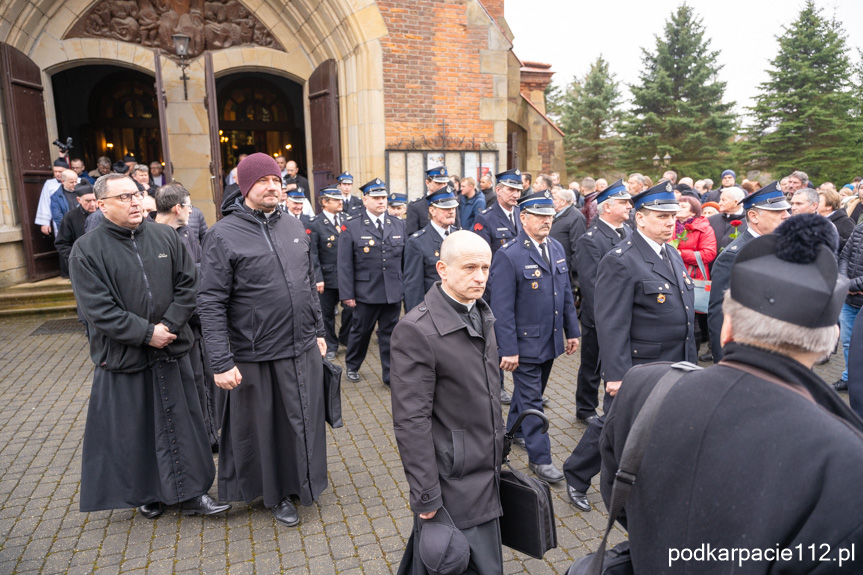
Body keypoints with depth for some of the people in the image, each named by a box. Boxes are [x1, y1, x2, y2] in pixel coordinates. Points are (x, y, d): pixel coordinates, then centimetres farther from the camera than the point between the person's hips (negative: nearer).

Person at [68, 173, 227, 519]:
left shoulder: (165, 237, 1)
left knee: (182, 424, 10)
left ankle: (192, 493, 23)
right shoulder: (87, 250, -7)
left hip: (172, 349, 3)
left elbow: (188, 284, 0)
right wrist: (146, 333, -16)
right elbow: (97, 309, -13)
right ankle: (147, 494, 32)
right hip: (123, 357, -2)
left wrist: (170, 325, -11)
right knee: (134, 431, 11)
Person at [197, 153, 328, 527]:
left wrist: (318, 331, 14)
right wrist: (221, 363, -17)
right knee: (264, 427, 12)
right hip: (256, 356, -5)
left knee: (303, 421, 18)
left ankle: (300, 481, 41)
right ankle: (275, 493, 34)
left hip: (303, 349, 5)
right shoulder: (223, 235, -12)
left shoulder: (294, 227, 7)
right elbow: (211, 304, -14)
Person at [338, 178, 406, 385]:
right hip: (366, 293, -2)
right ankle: (352, 366, 36)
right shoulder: (351, 227, -3)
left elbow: (405, 259, 9)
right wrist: (347, 294, -8)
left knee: (390, 334, 9)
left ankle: (390, 374, 21)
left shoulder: (398, 225, 7)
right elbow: (345, 264, -5)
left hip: (394, 292, 3)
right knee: (360, 331, 13)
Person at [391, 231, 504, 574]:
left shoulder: (481, 313, 5)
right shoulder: (416, 330, -22)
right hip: (452, 480, -7)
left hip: (485, 474, 7)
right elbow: (411, 420, -21)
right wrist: (426, 496, -18)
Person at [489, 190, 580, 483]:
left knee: (532, 390, 23)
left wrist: (572, 331, 12)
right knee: (531, 399, 4)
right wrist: (508, 350, -19)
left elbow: (566, 293, 12)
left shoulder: (557, 248, 5)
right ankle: (539, 457, 16)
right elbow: (502, 308, -18)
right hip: (525, 343, -7)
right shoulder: (508, 255, -18)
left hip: (551, 340, 7)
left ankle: (515, 430, 45)